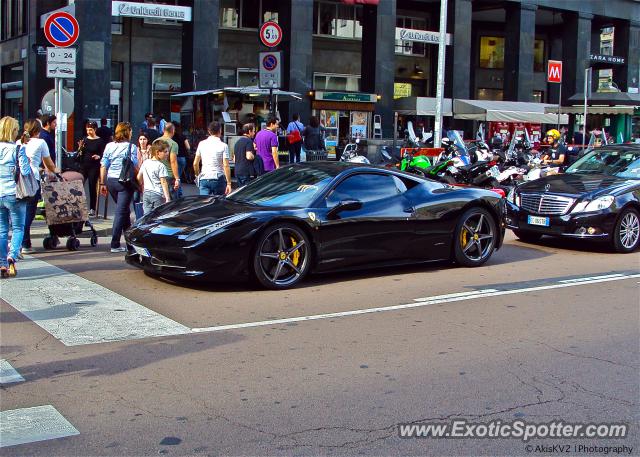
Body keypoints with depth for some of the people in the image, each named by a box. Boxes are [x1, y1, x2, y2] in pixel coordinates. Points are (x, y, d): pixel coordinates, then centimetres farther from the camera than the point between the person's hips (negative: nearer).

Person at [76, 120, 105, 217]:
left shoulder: (100, 141, -1)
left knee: (92, 187, -1)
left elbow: (103, 154, -2)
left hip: (94, 167, -3)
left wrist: (98, 157, -23)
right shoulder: (84, 139, 9)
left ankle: (92, 209, 7)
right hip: (83, 165, 3)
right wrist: (80, 148, -7)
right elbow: (79, 155, 12)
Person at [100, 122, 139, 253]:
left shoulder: (109, 146, 7)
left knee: (124, 210, 20)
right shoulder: (131, 147, -8)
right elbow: (135, 167, -11)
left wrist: (103, 183, 11)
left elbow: (103, 166, 7)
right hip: (125, 182, -5)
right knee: (121, 212, -3)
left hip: (111, 181, 6)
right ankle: (115, 244, -6)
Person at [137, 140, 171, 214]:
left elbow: (139, 178, 16)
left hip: (146, 193, 6)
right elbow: (163, 182, -16)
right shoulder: (161, 166, -12)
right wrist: (167, 197, -17)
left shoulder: (145, 163, 8)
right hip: (158, 194, -6)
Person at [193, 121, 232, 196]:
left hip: (204, 179, 2)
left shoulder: (202, 144, 4)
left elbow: (195, 163, 7)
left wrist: (198, 175, 23)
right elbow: (226, 166, -11)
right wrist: (228, 183, -10)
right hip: (218, 179, -2)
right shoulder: (223, 146, -6)